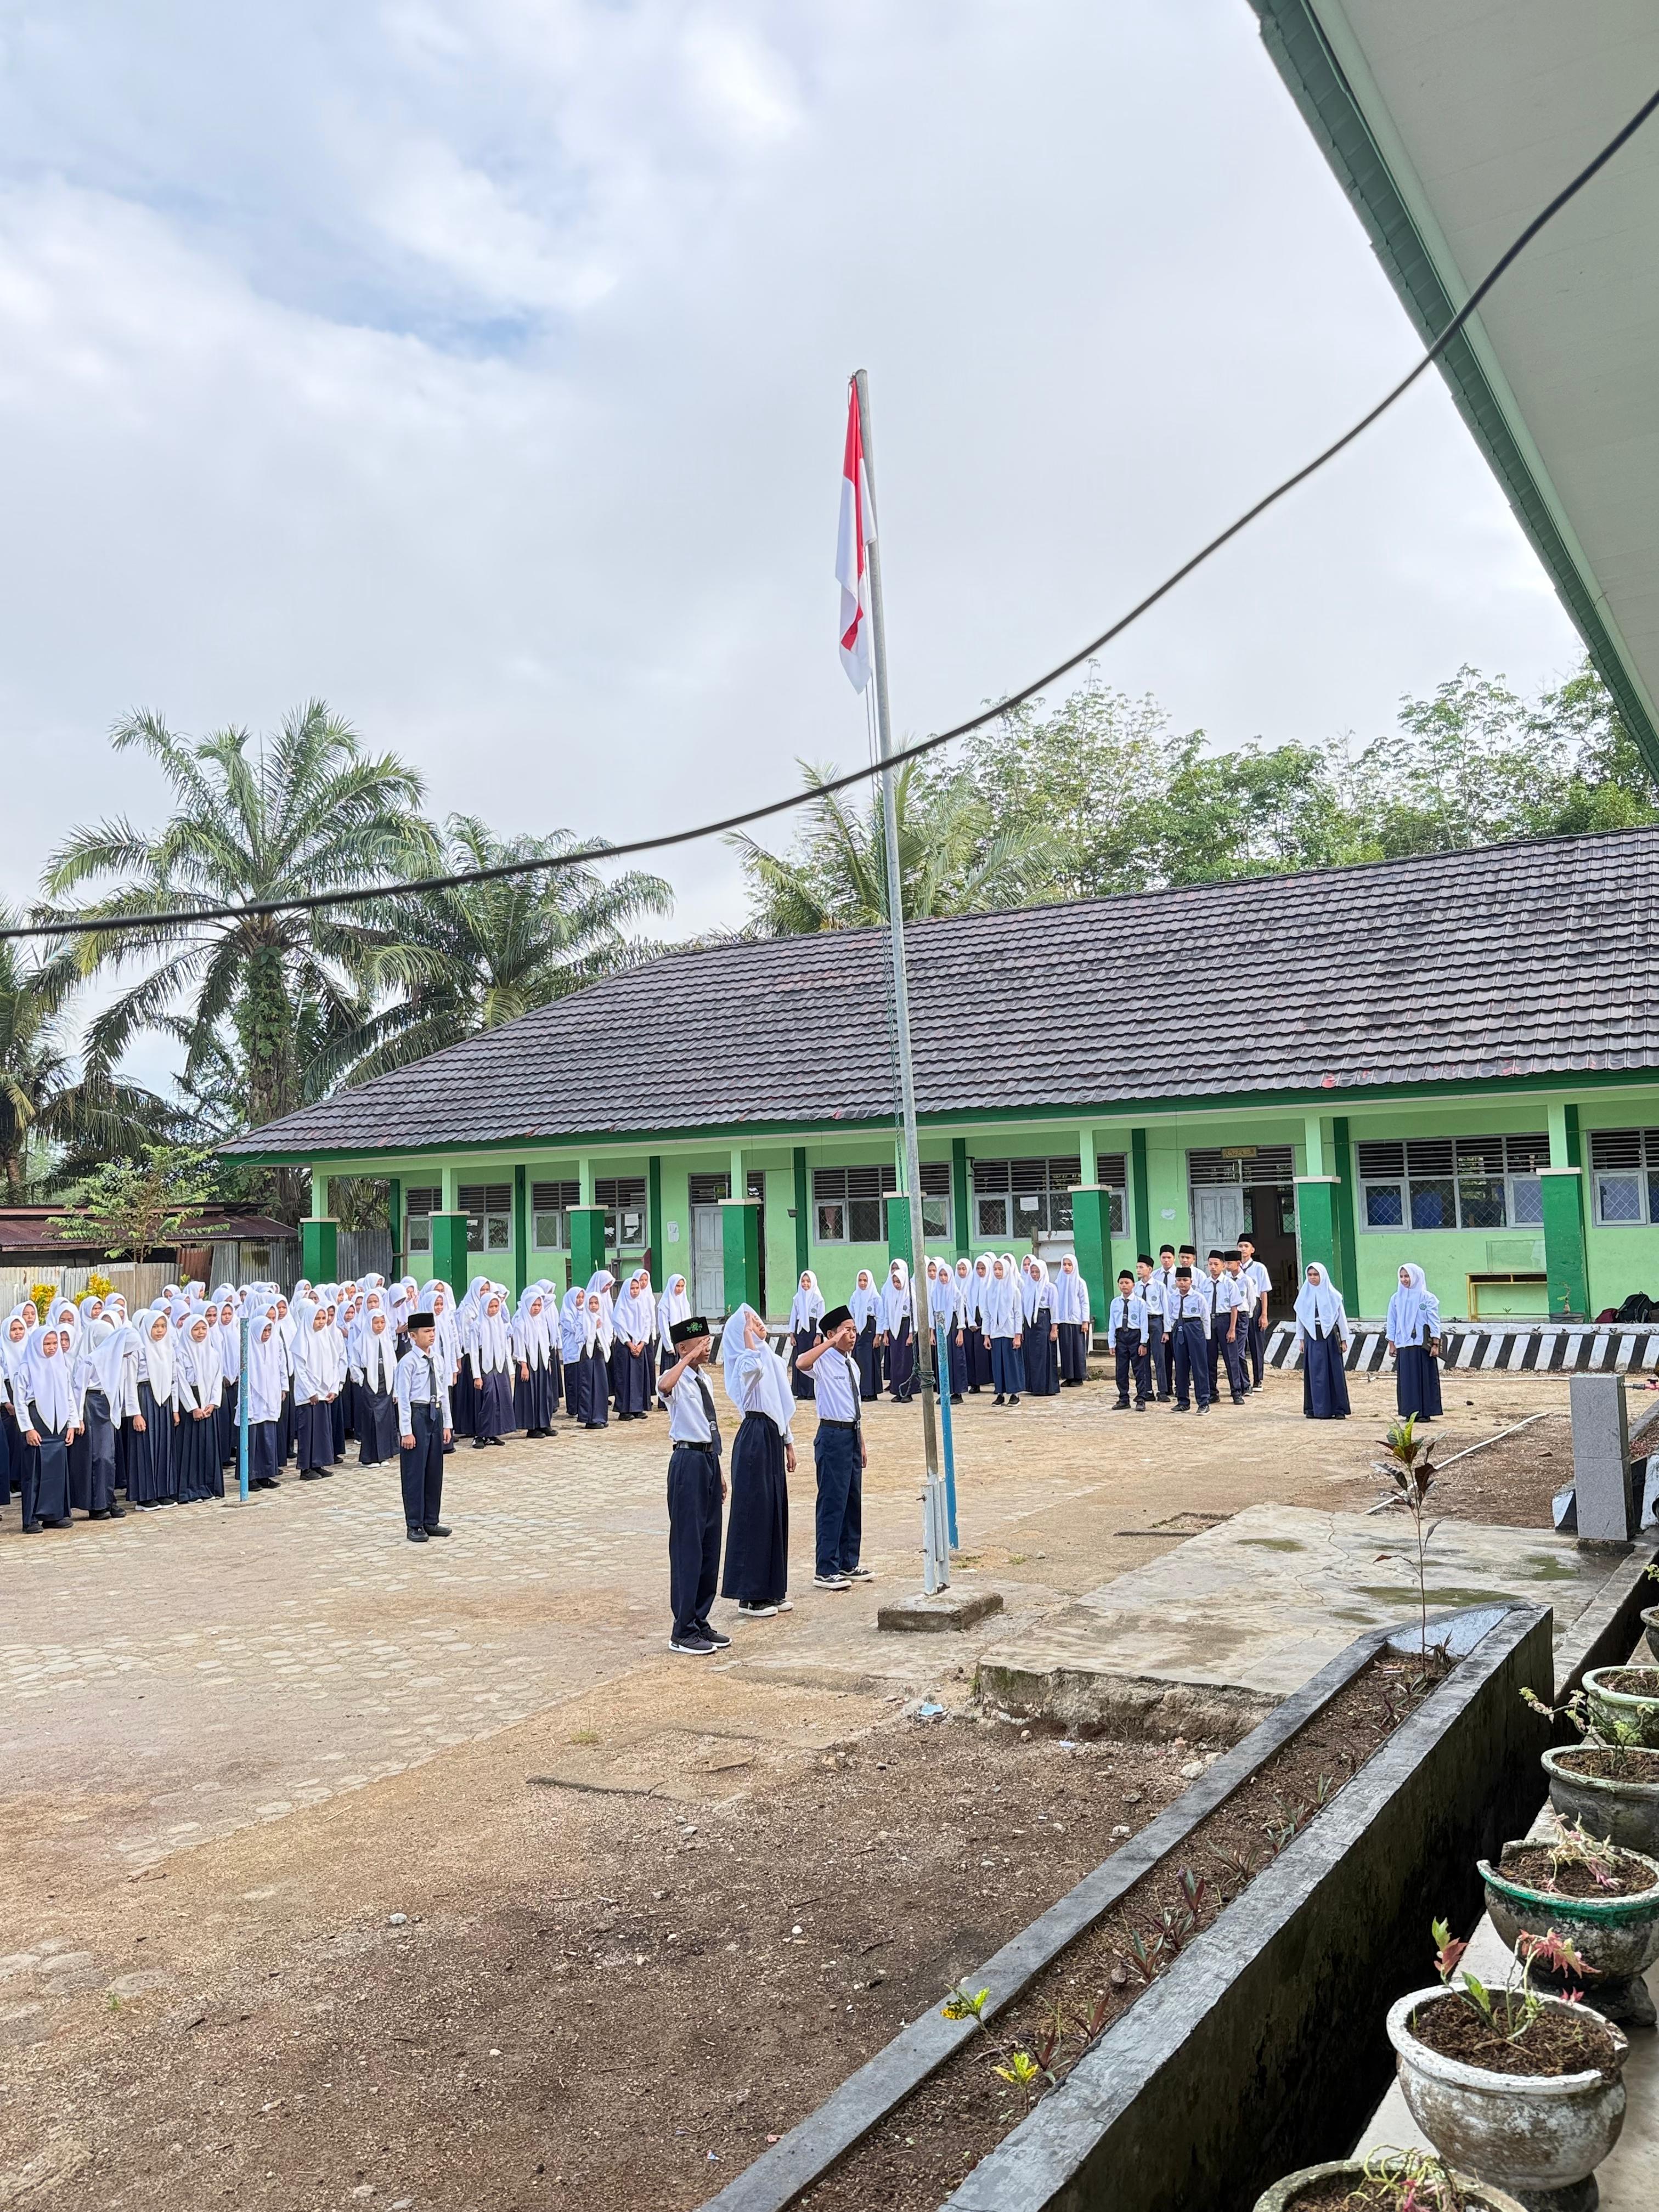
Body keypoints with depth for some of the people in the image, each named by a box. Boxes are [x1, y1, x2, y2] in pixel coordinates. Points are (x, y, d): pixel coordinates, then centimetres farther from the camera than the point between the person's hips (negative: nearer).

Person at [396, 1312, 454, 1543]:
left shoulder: (437, 1359, 8)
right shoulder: (408, 1363, -12)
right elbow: (403, 1399, -13)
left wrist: (447, 1424, 12)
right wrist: (406, 1431, -16)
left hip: (435, 1415, 7)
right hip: (417, 1415, -7)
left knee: (435, 1471, 13)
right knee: (415, 1472, 0)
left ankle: (431, 1521, 24)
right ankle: (414, 1526, 9)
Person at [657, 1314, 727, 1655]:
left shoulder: (703, 1380, 15)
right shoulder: (678, 1381, -11)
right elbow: (664, 1387, -39)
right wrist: (689, 1359, -33)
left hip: (709, 1460, 9)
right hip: (688, 1462, -9)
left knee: (710, 1545, 14)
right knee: (687, 1546, -3)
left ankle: (700, 1622, 25)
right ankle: (683, 1632, 4)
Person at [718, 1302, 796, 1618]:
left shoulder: (772, 1359, 16)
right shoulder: (744, 1360, -10)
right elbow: (752, 1368, -37)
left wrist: (788, 1444, 21)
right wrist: (747, 1332, -27)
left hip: (773, 1437, 9)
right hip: (754, 1437, -9)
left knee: (775, 1510, 12)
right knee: (753, 1511, -3)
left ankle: (771, 1589, 21)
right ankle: (749, 1595, 5)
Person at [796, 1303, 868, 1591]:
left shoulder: (852, 1365, 14)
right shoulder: (824, 1362, -11)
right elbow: (803, 1363, -36)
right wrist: (831, 1343, -31)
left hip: (852, 1434, 8)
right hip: (833, 1435, -8)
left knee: (854, 1502, 14)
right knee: (832, 1503, -5)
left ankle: (848, 1565, 25)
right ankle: (825, 1570, 3)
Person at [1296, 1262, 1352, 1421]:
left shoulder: (1332, 1294, -1)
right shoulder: (1304, 1295, 5)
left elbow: (1341, 1317, 2)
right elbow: (1300, 1318, 10)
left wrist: (1344, 1339, 1)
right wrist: (1301, 1339, 8)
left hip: (1330, 1336, -2)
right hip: (1312, 1338, 2)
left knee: (1334, 1372, -1)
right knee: (1314, 1373, 2)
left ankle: (1339, 1409, 4)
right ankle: (1315, 1409, 7)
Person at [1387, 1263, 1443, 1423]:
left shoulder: (1427, 1298, 0)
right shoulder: (1396, 1299, 8)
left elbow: (1434, 1322, -1)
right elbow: (1392, 1323, 12)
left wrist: (1435, 1344, -7)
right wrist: (1392, 1344, 8)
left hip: (1423, 1345, -3)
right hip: (1403, 1346, 3)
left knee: (1425, 1378, -1)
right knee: (1407, 1379, 2)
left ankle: (1425, 1412, 4)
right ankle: (1410, 1413, 8)